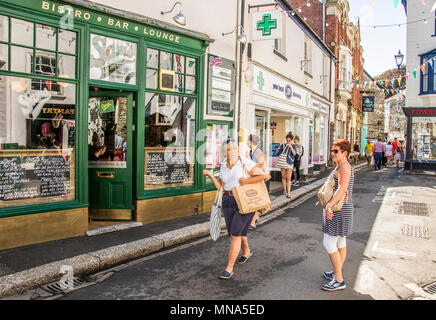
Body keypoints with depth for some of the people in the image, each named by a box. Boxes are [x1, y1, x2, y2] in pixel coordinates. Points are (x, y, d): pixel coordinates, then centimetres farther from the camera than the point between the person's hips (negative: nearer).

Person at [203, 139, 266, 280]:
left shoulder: (245, 163, -9)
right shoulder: (223, 166, 8)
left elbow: (262, 175, -10)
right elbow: (221, 186, 7)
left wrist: (246, 181, -18)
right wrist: (210, 175, -3)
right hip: (228, 202, 6)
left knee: (235, 234, -9)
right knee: (237, 232, 16)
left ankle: (229, 268, -1)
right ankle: (246, 251, 47)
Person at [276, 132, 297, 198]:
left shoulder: (293, 146, -3)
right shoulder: (283, 145, 3)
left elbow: (294, 153, -19)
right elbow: (277, 153, 6)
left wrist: (291, 147, -32)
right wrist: (278, 149, -15)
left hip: (289, 163, -3)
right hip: (283, 163, 3)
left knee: (288, 178, -9)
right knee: (283, 177, 11)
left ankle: (288, 193, -12)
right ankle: (284, 190, 26)